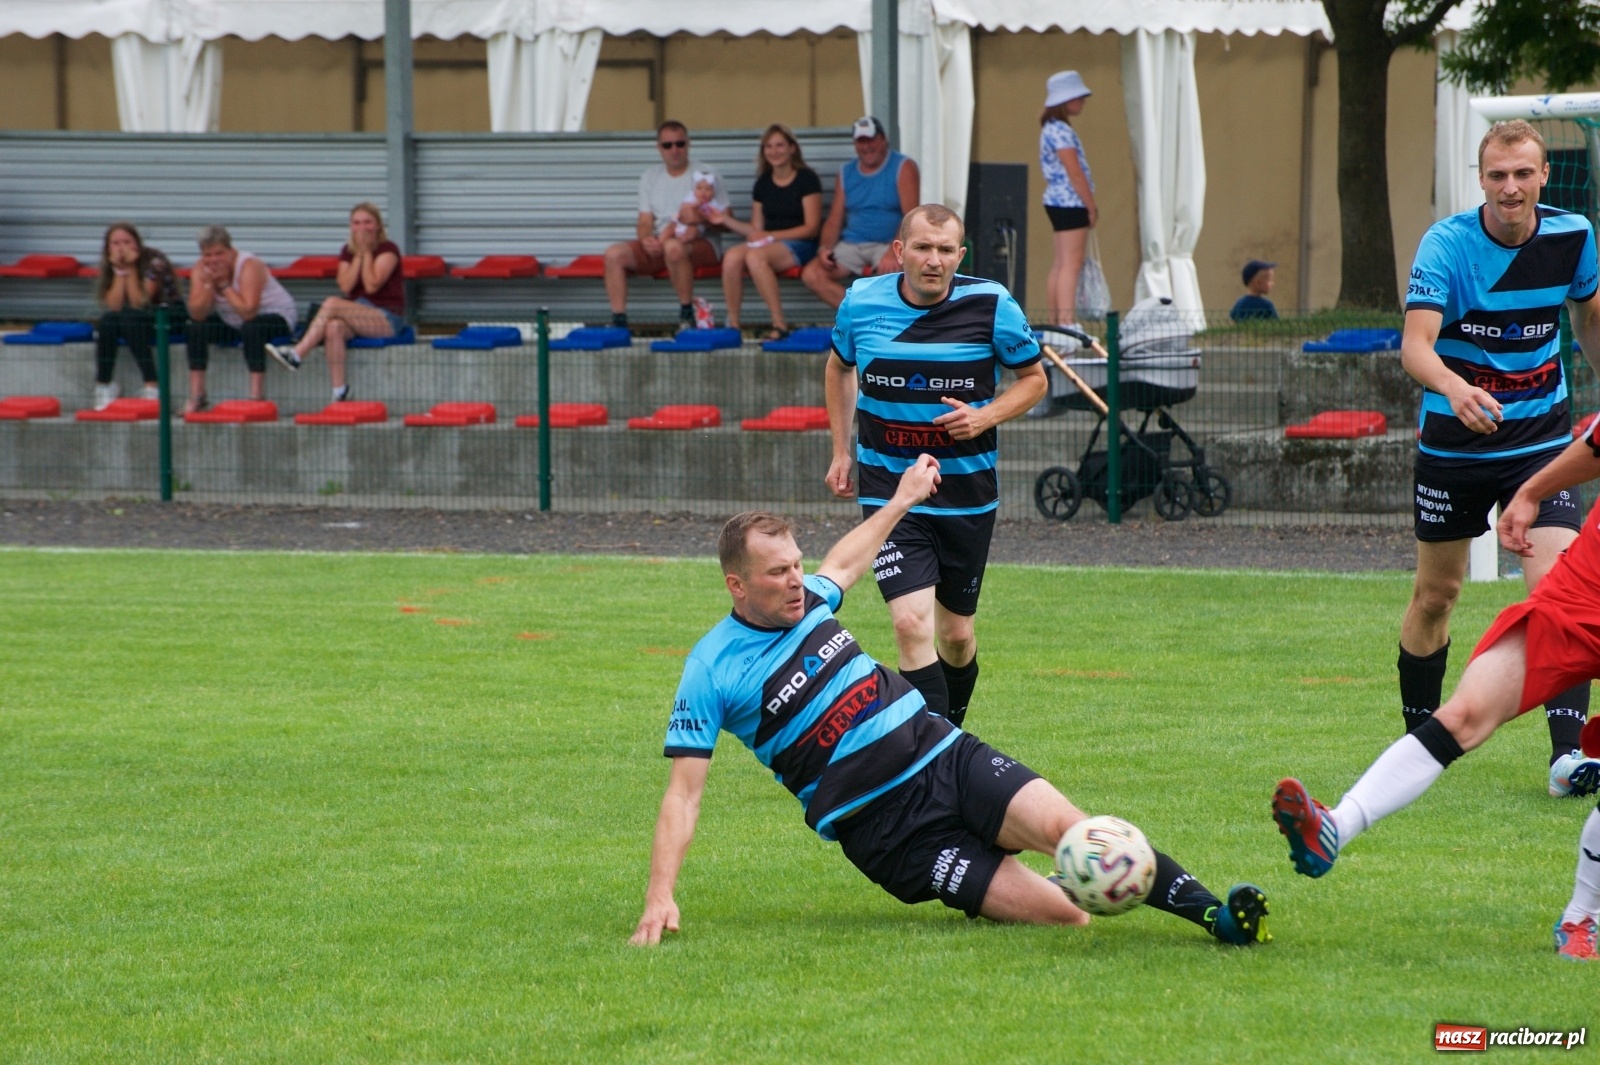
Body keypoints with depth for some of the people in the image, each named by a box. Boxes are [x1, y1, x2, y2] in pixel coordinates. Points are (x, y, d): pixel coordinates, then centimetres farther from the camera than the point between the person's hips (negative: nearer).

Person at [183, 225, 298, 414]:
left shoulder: (249, 266, -26)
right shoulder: (200, 270, -9)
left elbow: (248, 312, -37)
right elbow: (197, 314, -19)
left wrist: (224, 285, -31)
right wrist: (209, 283, -29)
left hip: (276, 316, -6)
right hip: (233, 322, 6)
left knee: (250, 328, -37)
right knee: (195, 329, -13)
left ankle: (257, 396, -35)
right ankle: (196, 396, -7)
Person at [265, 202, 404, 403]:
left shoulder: (388, 249, -3)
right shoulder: (348, 252, 13)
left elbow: (371, 286, -16)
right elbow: (345, 287, -3)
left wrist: (366, 251, -10)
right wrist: (358, 255, -6)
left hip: (388, 319, -5)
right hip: (359, 316, 5)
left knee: (332, 304, -27)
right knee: (333, 328, -31)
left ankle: (297, 354, -34)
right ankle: (339, 391, -32)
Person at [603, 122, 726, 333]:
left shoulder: (706, 175, 2)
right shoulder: (650, 178, 17)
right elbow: (645, 222, 11)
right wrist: (646, 239, -13)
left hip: (700, 243, -5)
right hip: (658, 244, 5)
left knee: (673, 247, -40)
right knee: (614, 254, -19)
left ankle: (687, 314, -26)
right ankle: (618, 321, -21)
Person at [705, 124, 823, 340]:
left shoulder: (806, 179, -1)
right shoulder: (763, 184, 16)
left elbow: (811, 228, -6)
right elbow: (756, 230, 16)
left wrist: (771, 236, -13)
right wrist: (726, 220, 1)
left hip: (800, 246, -5)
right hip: (768, 245, 5)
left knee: (755, 256, -36)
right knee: (732, 256, -28)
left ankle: (779, 324, -33)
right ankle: (732, 325, -24)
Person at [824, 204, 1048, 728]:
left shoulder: (991, 305, -9)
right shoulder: (861, 302, -4)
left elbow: (1034, 378, 4)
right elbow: (840, 366, 18)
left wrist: (984, 417, -14)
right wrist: (841, 450, 14)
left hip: (967, 493, 1)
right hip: (888, 487, -1)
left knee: (955, 634, 12)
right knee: (912, 624, -18)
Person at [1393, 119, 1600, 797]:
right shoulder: (1446, 245, -16)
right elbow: (1415, 345, -29)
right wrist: (1455, 388, -49)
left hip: (1540, 437, 1)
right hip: (1453, 438, -1)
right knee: (1436, 594, 10)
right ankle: (1418, 735, 31)